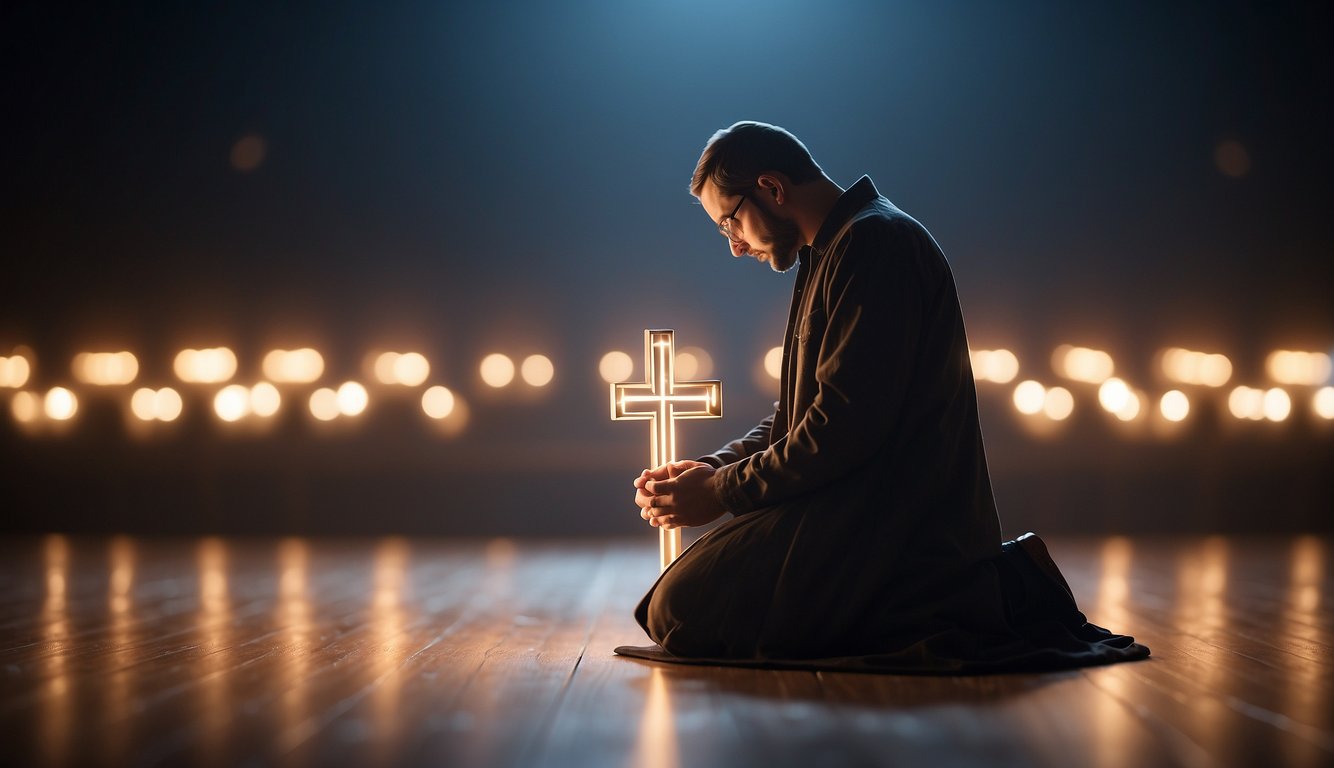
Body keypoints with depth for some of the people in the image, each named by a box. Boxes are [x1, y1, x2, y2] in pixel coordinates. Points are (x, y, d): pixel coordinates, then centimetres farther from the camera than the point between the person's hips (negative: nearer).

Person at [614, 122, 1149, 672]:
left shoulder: (874, 241, -14)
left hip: (895, 515, -11)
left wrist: (723, 491, -13)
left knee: (679, 612, -20)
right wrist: (714, 467, 5)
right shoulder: (829, 256, 21)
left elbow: (846, 425, -22)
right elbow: (795, 416, 21)